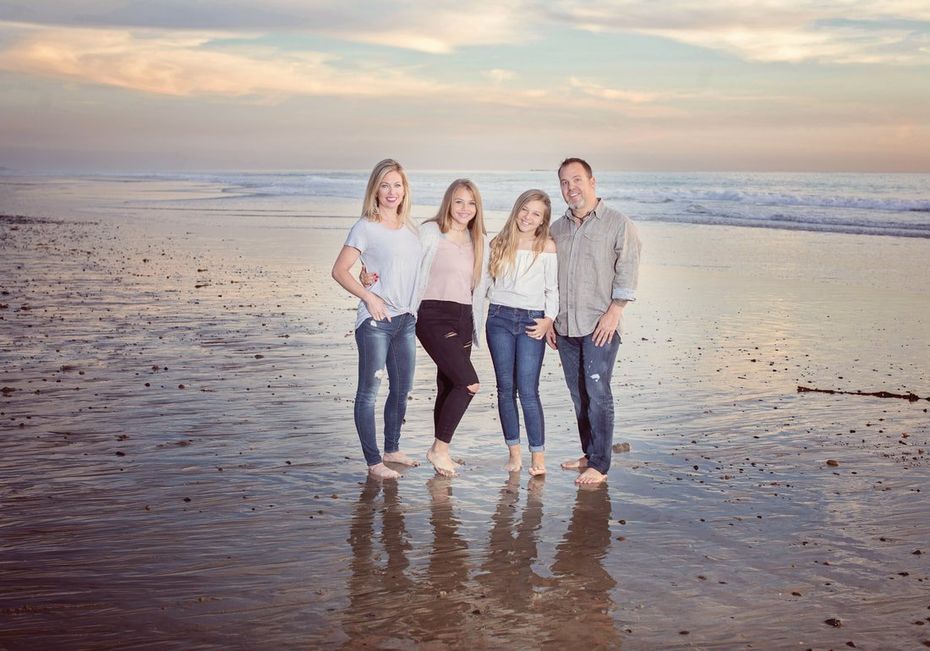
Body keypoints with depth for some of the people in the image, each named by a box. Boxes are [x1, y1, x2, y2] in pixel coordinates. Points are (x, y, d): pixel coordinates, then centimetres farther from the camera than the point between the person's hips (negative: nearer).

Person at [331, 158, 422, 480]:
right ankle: (373, 461, 4)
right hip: (375, 321, -7)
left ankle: (392, 449, 31)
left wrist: (414, 310, 11)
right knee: (369, 390, -2)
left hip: (406, 319, 7)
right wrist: (369, 297, -16)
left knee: (402, 389, 15)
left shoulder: (410, 228, 11)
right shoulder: (366, 227, -8)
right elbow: (340, 270, -9)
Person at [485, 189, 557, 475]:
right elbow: (487, 282, 15)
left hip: (531, 321, -3)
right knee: (505, 388, 4)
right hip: (499, 318, 3)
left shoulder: (547, 247, 1)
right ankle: (514, 452, 13)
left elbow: (552, 288, 3)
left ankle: (538, 455, 0)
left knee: (527, 390, -9)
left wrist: (549, 319, -8)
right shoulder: (499, 243, 9)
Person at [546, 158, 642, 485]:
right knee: (578, 393, 9)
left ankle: (599, 465, -5)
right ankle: (589, 454, 21)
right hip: (565, 326, 6)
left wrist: (613, 313, -15)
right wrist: (550, 319, 13)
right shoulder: (557, 228, 14)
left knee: (597, 392, -10)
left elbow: (627, 272, -7)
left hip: (600, 325, -5)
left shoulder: (619, 224, -2)